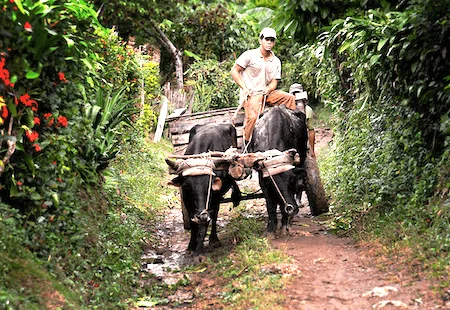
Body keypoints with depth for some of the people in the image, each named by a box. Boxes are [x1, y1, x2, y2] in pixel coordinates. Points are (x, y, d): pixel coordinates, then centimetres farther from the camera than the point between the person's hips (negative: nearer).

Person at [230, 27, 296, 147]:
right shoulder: (250, 55, -3)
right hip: (251, 94, -5)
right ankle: (246, 144, -18)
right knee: (253, 116, -30)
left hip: (267, 93, 6)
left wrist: (268, 89, -16)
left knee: (290, 98, -10)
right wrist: (244, 88, -12)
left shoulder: (276, 62, 12)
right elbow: (234, 71, -2)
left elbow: (274, 82, 9)